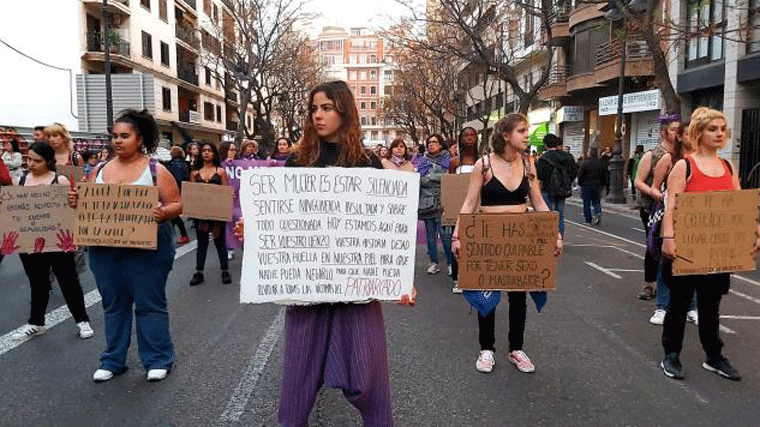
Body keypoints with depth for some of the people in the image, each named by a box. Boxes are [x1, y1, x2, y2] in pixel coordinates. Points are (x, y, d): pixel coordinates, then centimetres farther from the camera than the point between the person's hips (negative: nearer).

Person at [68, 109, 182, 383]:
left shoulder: (156, 170, -4)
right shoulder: (100, 170, 10)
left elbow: (177, 206, -6)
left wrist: (163, 213, -27)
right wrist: (75, 202, -6)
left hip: (146, 249, -5)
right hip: (104, 249, 5)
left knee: (150, 305, 4)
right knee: (113, 305, 15)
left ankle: (158, 360, 17)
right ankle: (113, 361, 28)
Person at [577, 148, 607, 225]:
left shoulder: (585, 163, -11)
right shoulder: (601, 163, 2)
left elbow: (580, 175, -9)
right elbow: (605, 175, 6)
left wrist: (580, 184, 5)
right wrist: (602, 184, 15)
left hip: (586, 186, -3)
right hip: (598, 186, 3)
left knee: (587, 204, 5)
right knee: (596, 202, 11)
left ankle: (588, 219, 8)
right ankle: (598, 213, -15)